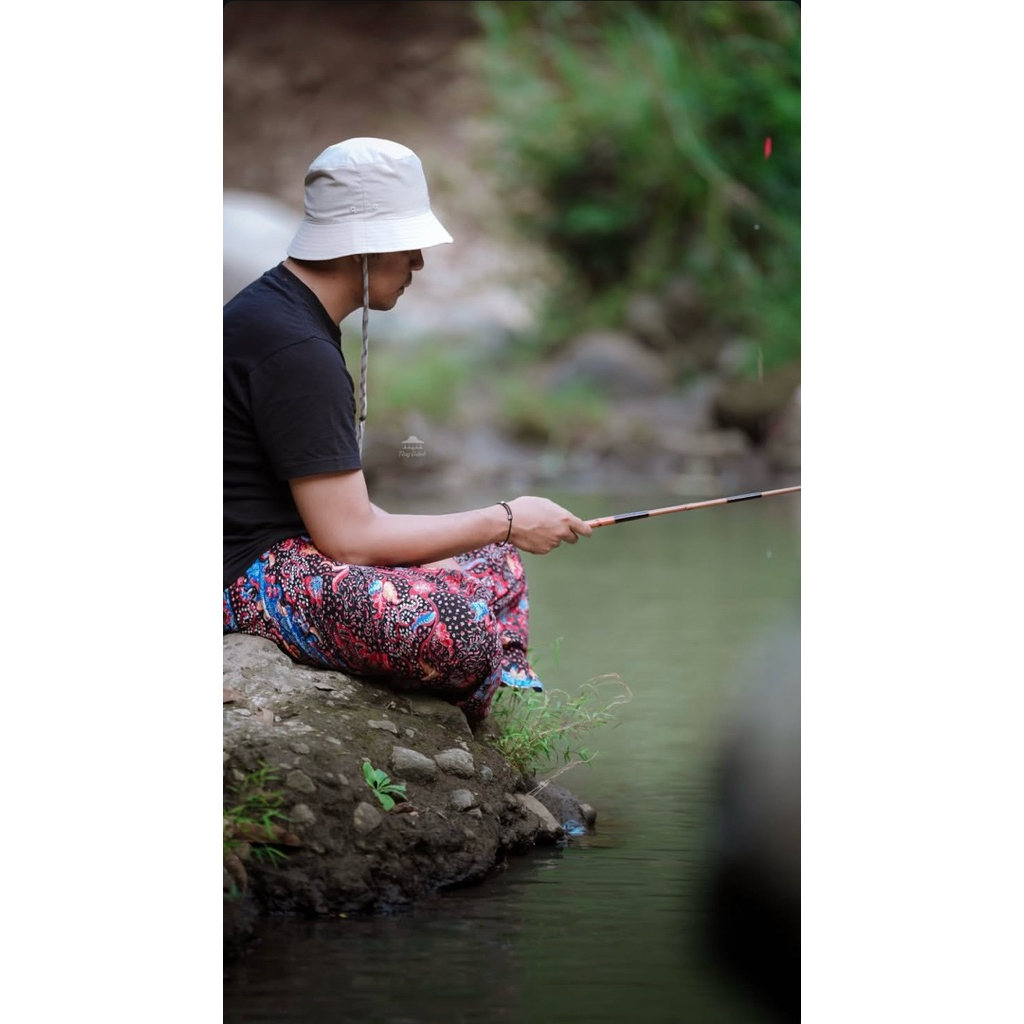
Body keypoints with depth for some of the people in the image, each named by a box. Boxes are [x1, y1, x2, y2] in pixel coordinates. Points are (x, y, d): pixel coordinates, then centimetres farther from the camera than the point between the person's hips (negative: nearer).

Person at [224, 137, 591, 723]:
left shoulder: (277, 311, 15)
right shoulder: (295, 350, -19)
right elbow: (351, 538, -20)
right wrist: (505, 522, -11)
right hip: (252, 580, -12)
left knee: (498, 564, 14)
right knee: (466, 627, -29)